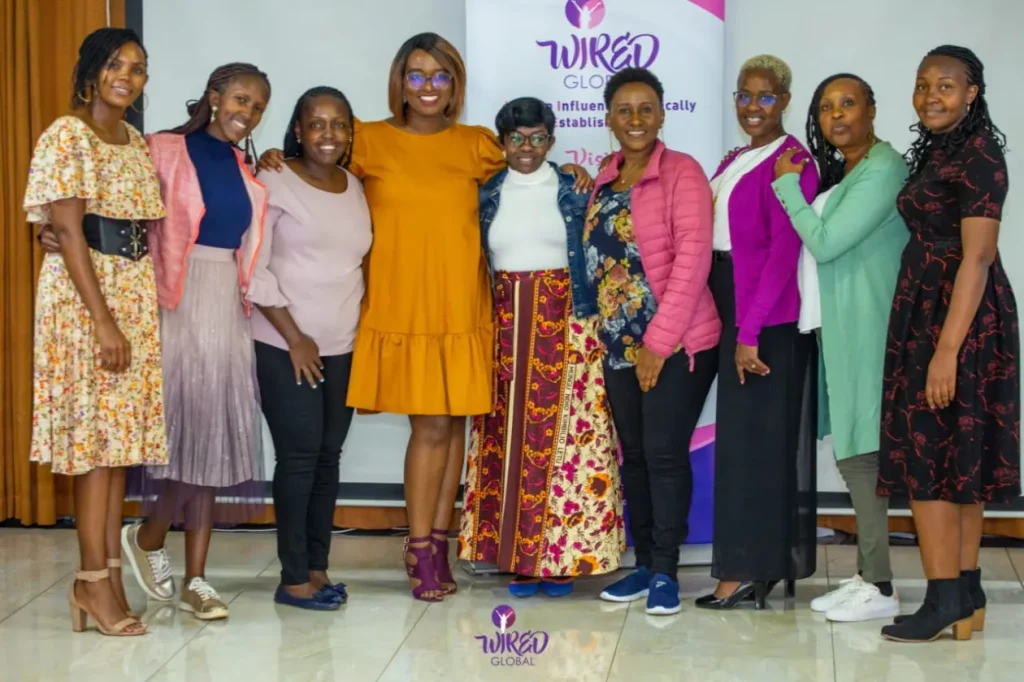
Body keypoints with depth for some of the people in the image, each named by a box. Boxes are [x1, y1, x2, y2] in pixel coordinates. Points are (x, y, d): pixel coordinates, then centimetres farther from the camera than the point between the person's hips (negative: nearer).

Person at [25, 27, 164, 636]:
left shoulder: (138, 144, 16)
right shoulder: (68, 136, -7)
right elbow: (68, 231, -14)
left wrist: (152, 305, 6)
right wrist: (103, 320, -19)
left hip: (138, 294, 7)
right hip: (84, 293, -7)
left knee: (121, 438, 6)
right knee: (96, 432, -7)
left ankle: (107, 577, 10)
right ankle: (95, 581, -1)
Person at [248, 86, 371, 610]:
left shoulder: (358, 188, 10)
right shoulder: (274, 184, -6)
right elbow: (253, 270, -10)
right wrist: (294, 337, -11)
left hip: (343, 349, 5)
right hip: (285, 346, -5)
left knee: (329, 455, 7)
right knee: (300, 455, -6)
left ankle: (317, 567, 15)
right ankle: (294, 578, 2)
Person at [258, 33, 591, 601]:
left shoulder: (477, 145, 9)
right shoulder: (369, 142, 3)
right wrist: (278, 163, -7)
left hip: (461, 310, 3)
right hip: (400, 310, -2)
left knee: (453, 424, 4)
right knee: (432, 426, -7)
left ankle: (435, 543, 17)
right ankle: (421, 548, 7)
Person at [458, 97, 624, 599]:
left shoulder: (572, 191, 3)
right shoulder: (488, 195, 9)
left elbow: (591, 257, 3)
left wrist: (590, 322, -5)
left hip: (564, 323, -2)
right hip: (505, 325, 2)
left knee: (562, 433, -4)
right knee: (508, 436, 0)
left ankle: (560, 556, 4)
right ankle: (518, 557, 7)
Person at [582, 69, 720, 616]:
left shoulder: (682, 172, -9)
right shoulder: (604, 181, 10)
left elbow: (693, 257, -16)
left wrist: (660, 340, -19)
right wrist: (615, 334, 7)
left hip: (678, 343, -6)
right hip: (620, 345, 6)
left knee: (665, 454, -4)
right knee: (633, 456, 11)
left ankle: (665, 572, 6)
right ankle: (644, 563, 22)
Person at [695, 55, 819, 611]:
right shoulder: (734, 162, 16)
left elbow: (785, 250, -18)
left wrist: (751, 330, -20)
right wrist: (733, 324, 7)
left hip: (770, 318, -9)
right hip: (734, 311, 9)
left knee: (754, 436, -5)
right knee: (743, 435, 11)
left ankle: (747, 570, 2)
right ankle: (767, 565, 18)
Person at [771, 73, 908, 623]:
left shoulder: (882, 168, -13)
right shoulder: (839, 169, 17)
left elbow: (825, 242, -16)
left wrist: (787, 184, -7)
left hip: (864, 329, -10)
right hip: (837, 328, 10)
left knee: (861, 453, -7)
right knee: (852, 454, 11)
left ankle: (880, 589, -1)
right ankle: (865, 576, 19)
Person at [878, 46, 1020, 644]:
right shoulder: (936, 152, 14)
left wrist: (947, 350, -24)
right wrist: (934, 342, 9)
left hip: (959, 319, -9)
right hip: (926, 313, 9)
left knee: (930, 455, -8)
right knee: (958, 458, 9)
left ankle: (946, 601, -4)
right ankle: (966, 598, 14)